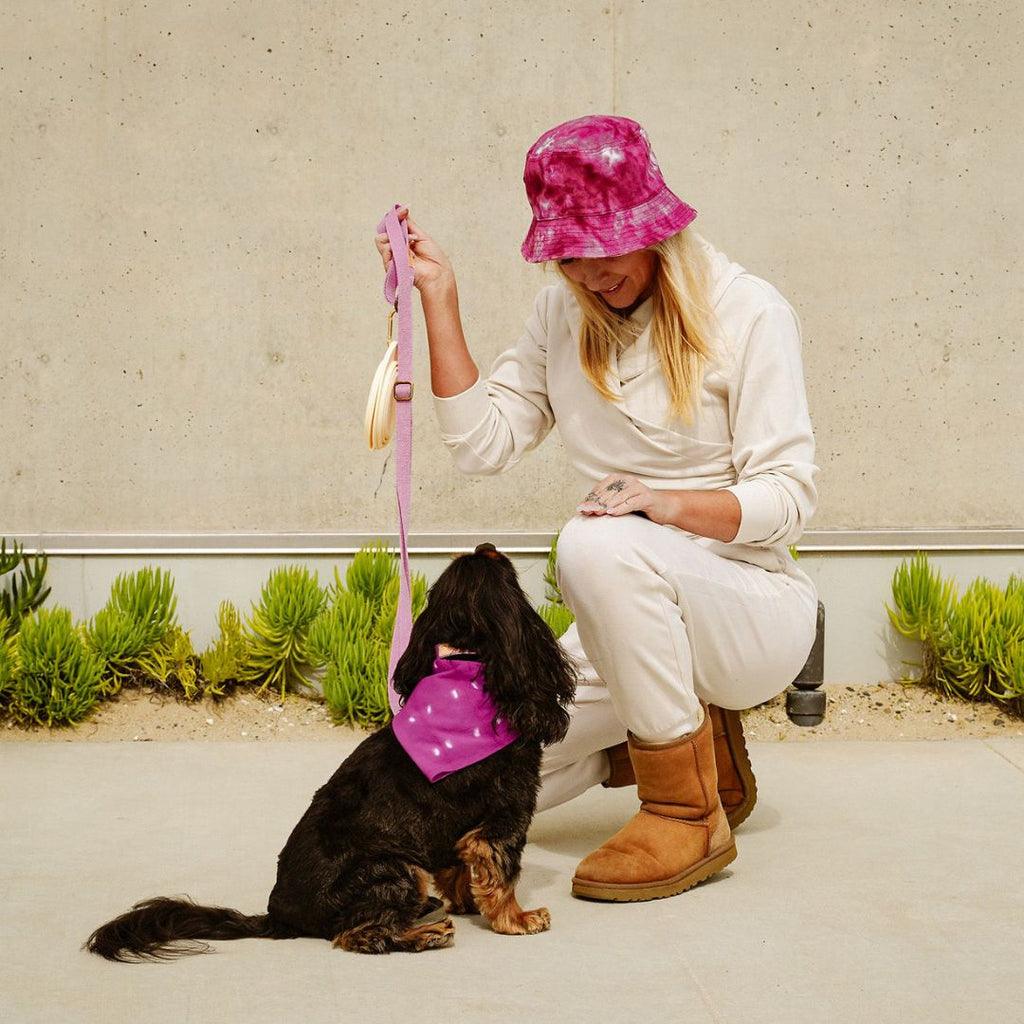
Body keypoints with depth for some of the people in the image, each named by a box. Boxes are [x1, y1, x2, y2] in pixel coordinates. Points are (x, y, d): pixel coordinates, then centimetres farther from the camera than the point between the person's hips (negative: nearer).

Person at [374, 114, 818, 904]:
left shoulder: (749, 313, -9)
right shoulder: (564, 316, 8)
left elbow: (787, 493, -12)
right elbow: (483, 441, 1)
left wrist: (671, 503, -29)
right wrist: (439, 298, -2)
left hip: (755, 607, -6)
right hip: (632, 626, 6)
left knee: (599, 546, -37)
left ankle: (688, 812, -22)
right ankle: (693, 735, 11)